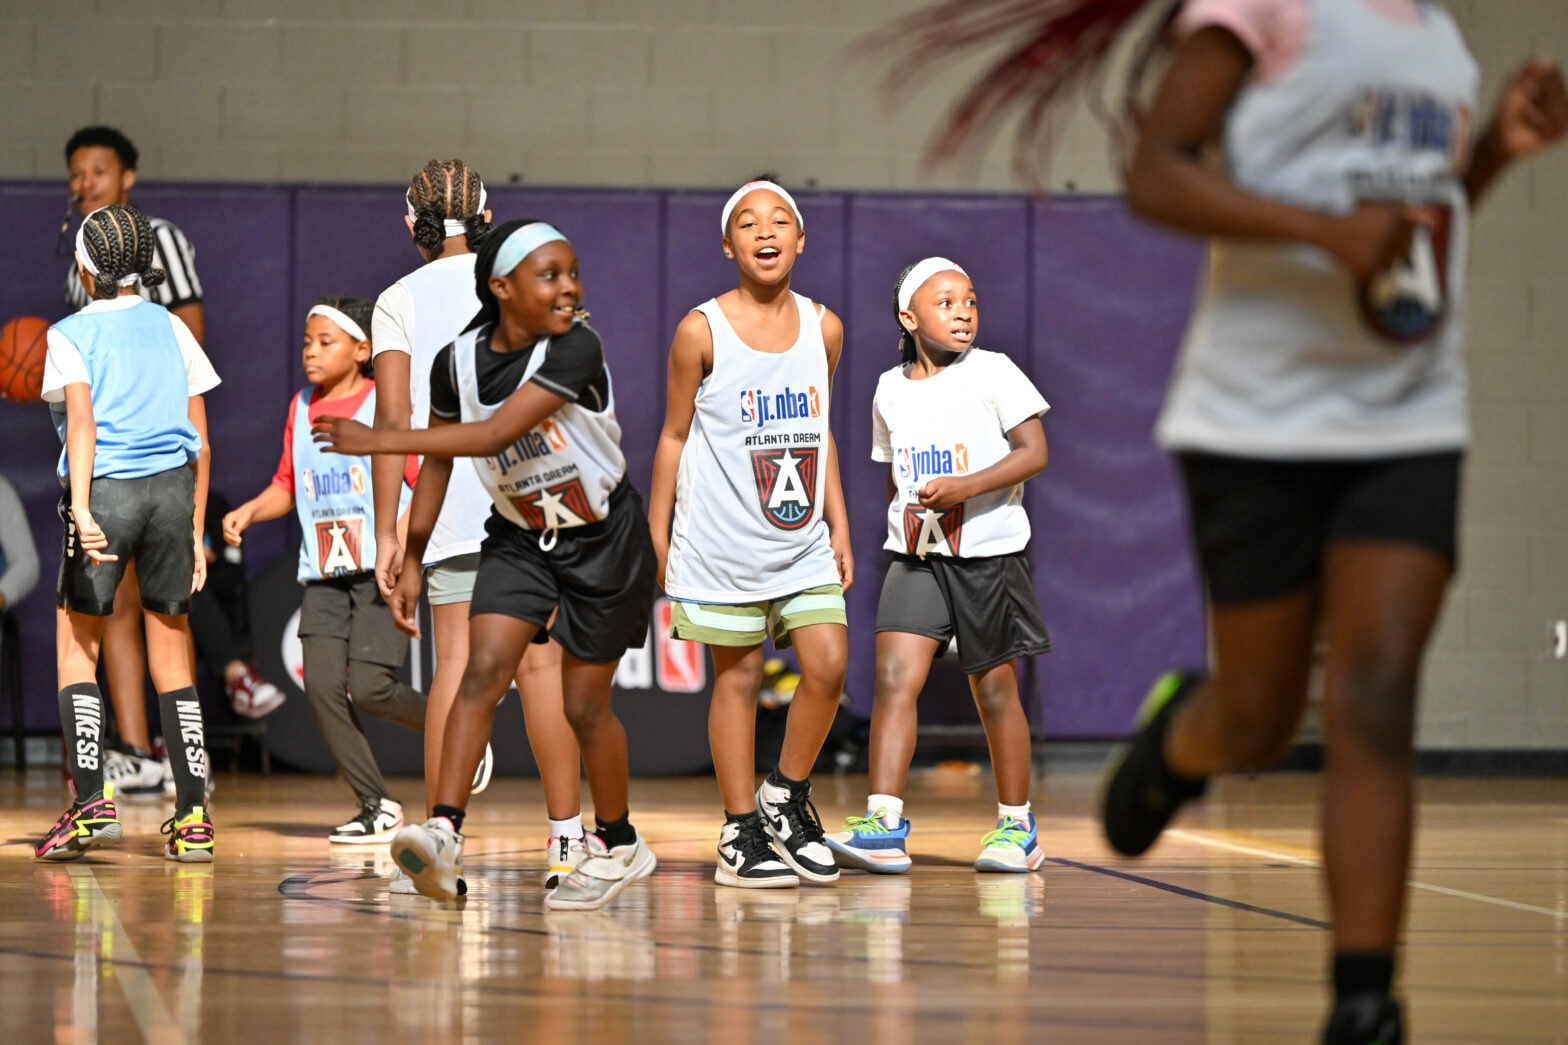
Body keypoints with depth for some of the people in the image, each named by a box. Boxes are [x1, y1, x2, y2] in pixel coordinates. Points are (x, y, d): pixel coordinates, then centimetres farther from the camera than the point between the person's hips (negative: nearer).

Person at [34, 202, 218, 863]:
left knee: (76, 648, 8)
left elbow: (82, 421, -14)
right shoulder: (171, 329, 13)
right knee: (171, 655, 9)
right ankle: (192, 818, 5)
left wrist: (80, 510, -22)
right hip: (172, 487, 3)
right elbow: (201, 443, 13)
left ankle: (92, 803, -6)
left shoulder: (71, 335, 2)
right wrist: (195, 533, 19)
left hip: (105, 488, -3)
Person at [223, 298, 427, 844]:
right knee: (321, 683, -8)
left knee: (369, 687, -15)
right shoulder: (301, 408, 12)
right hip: (323, 574, 6)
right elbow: (288, 485, 22)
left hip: (381, 570, -6)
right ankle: (376, 805, 2)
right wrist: (250, 510, 3)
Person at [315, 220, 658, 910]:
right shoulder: (458, 361, -9)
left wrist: (379, 440, -33)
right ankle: (444, 832, -24)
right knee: (483, 670, -16)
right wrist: (410, 561, 7)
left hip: (604, 540, -4)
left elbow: (494, 434, -33)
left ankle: (617, 845, 23)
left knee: (584, 703, 3)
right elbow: (438, 461, 6)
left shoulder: (575, 349, -25)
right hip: (519, 536, 4)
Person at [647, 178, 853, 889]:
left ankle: (787, 795, 16)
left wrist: (839, 524, 11)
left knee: (828, 665, -7)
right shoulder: (702, 331, -7)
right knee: (737, 677, 1)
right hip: (724, 542, -4)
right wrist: (655, 537, 0)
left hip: (802, 538, 4)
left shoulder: (822, 328, 5)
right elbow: (674, 436, 0)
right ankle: (740, 833, 11)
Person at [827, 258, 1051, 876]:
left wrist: (964, 488, -21)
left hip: (988, 552, -3)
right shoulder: (891, 389, 9)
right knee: (894, 677, -12)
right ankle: (884, 827, -15)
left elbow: (1034, 452, -11)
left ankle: (1017, 825, 19)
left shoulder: (992, 373, -5)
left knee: (995, 690, 5)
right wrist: (903, 516, 13)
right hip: (917, 554, 3)